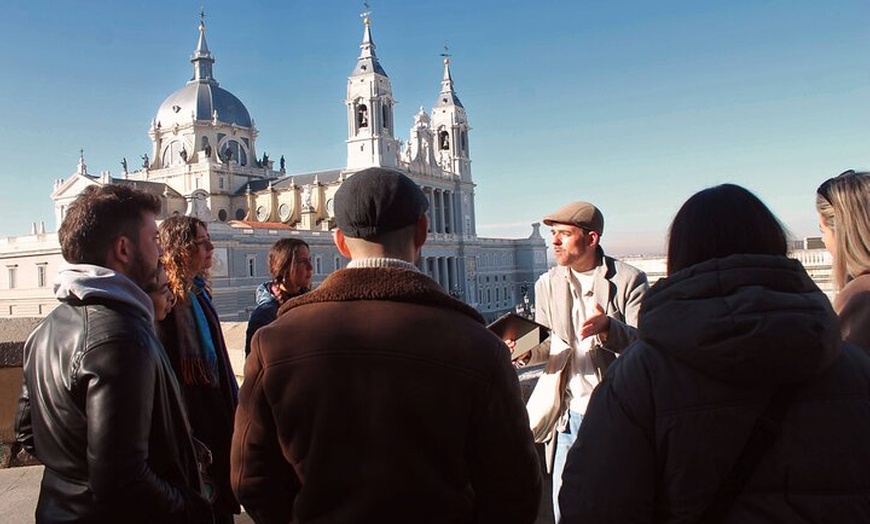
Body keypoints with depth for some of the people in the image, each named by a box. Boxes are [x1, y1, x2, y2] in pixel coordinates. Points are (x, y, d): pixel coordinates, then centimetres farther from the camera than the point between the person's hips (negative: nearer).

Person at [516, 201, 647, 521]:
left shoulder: (629, 280, -6)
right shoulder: (548, 284, 6)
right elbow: (554, 344, 5)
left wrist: (608, 327, -32)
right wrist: (526, 352, -17)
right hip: (570, 414, 3)